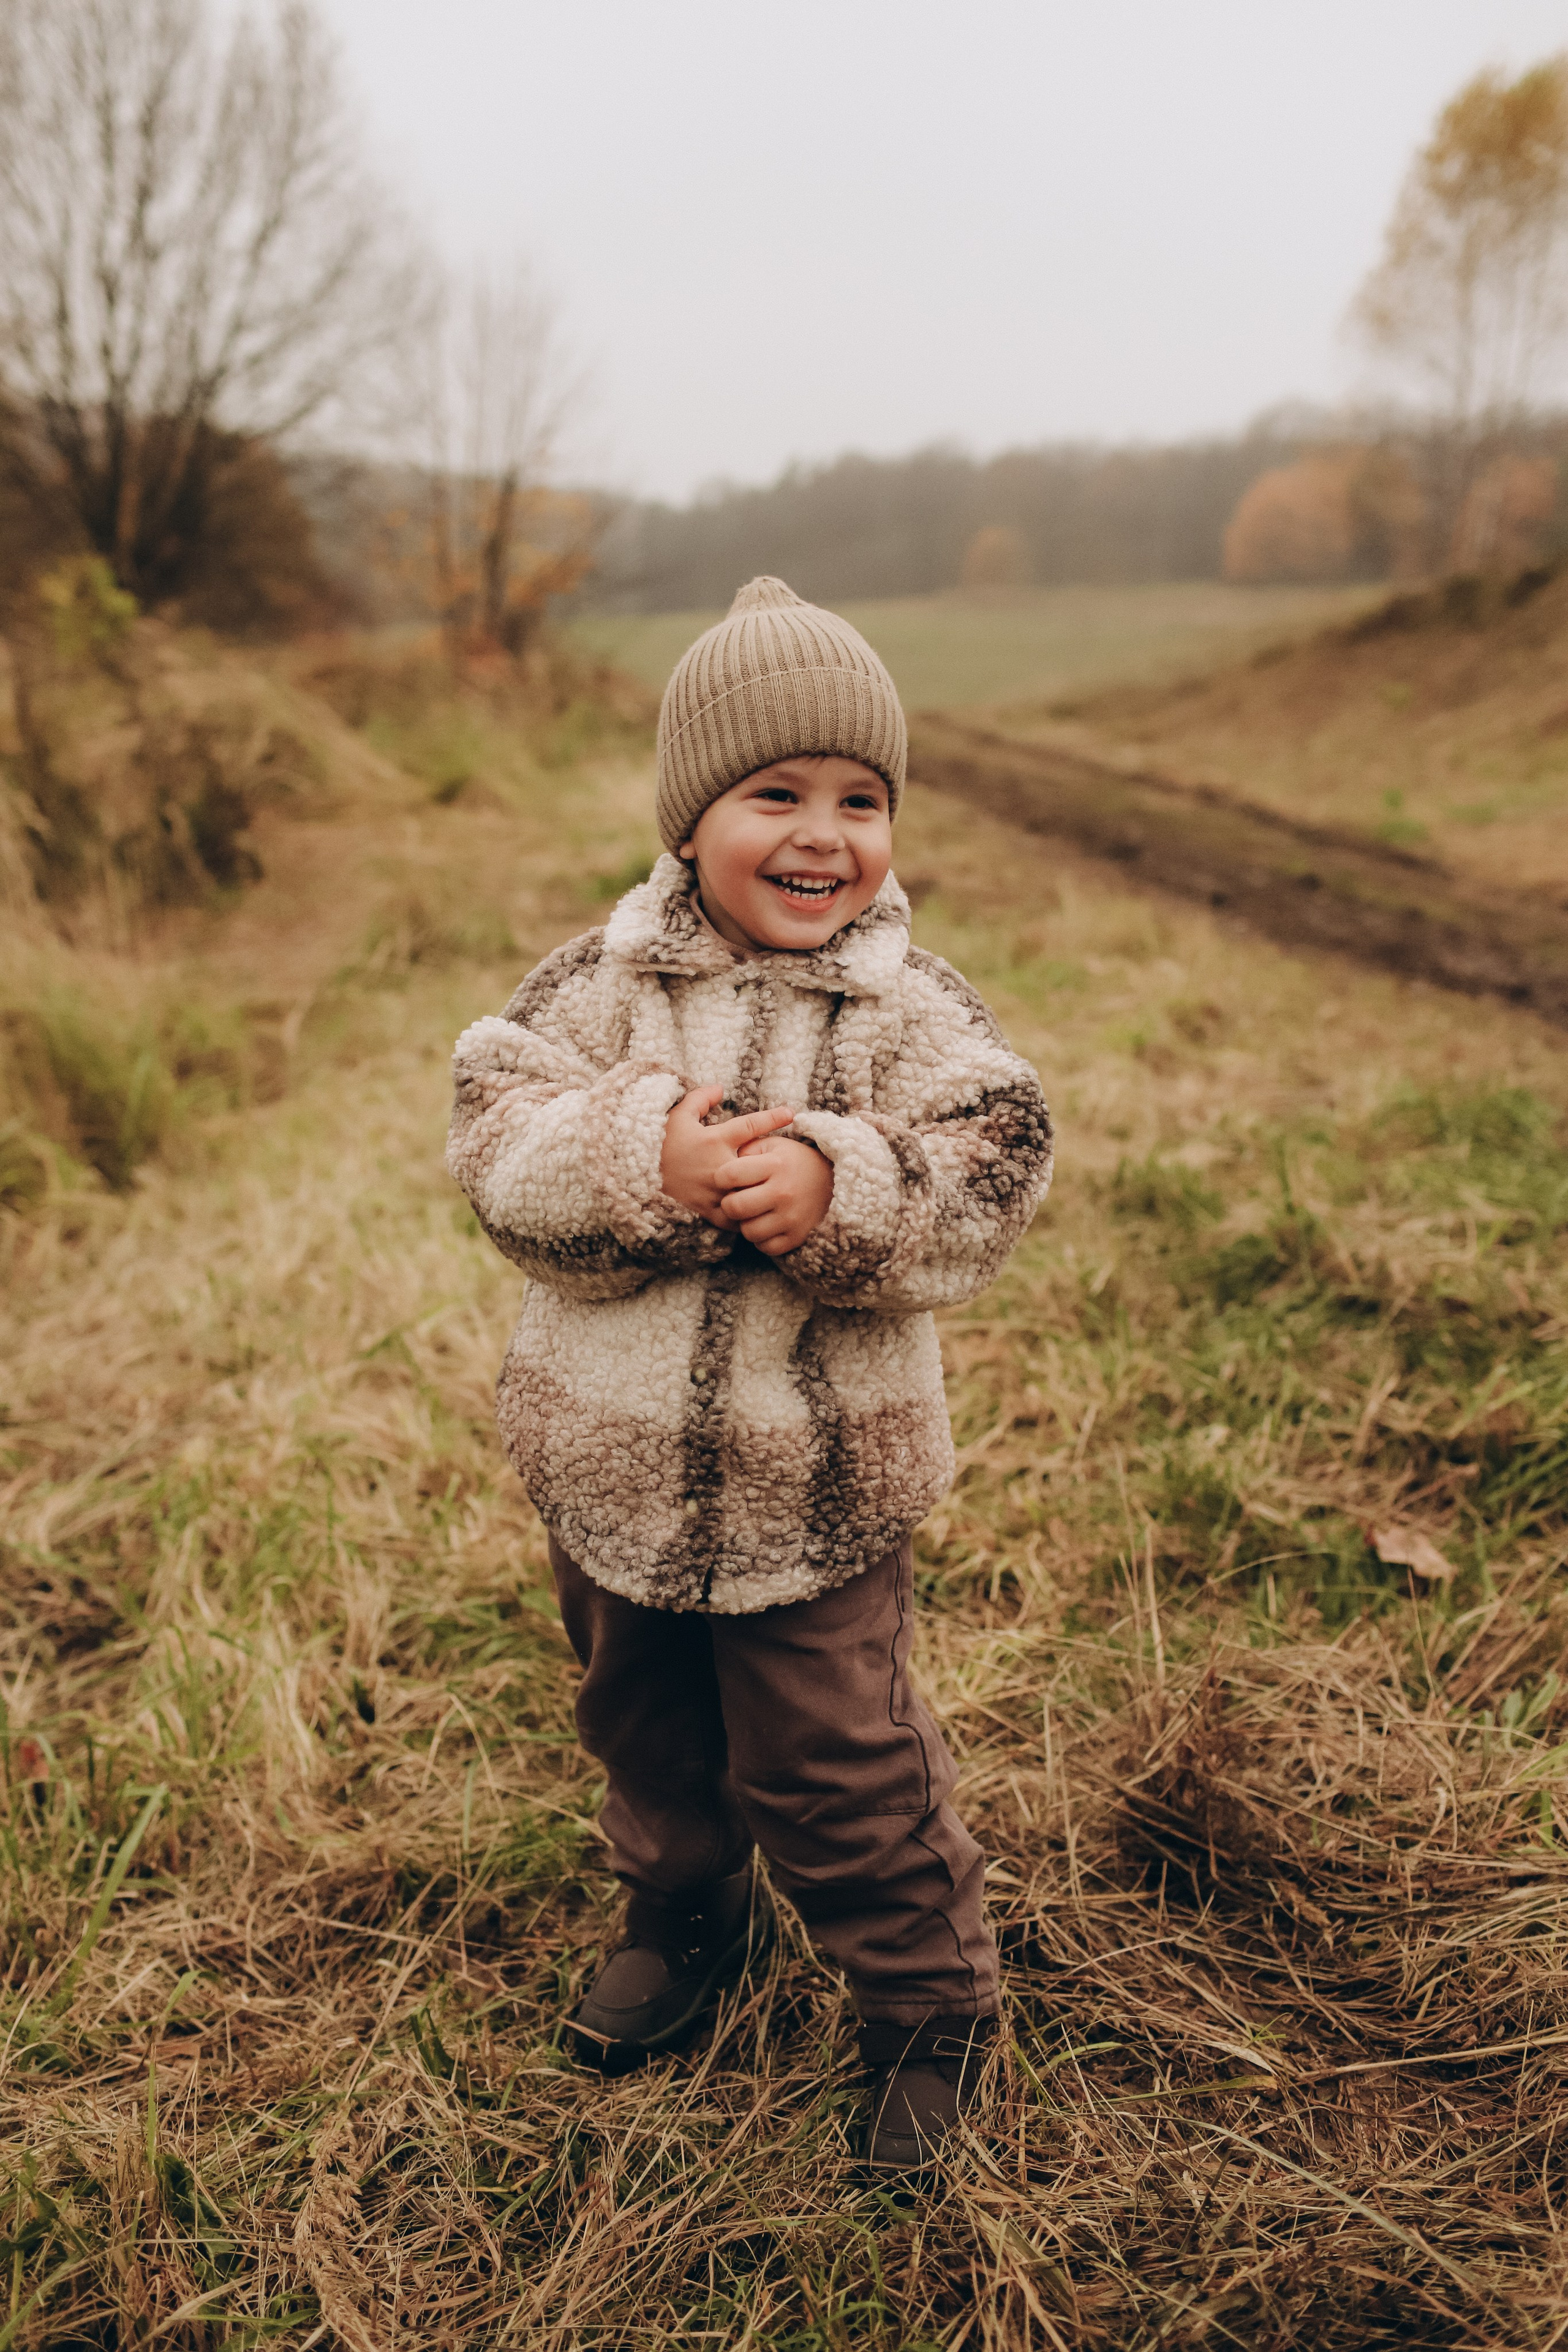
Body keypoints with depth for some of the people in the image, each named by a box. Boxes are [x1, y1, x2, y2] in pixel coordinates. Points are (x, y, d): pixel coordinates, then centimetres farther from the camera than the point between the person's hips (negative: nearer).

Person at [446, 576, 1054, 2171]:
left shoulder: (909, 1006, -9)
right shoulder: (604, 978, -6)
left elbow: (988, 1179, -17)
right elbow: (499, 1142, -14)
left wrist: (838, 1186, -33)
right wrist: (644, 1161, -31)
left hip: (817, 1481, -3)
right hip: (610, 1458, 3)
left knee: (833, 1769, 8)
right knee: (644, 1725, 24)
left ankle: (929, 2000, 34)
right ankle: (684, 1918, 53)